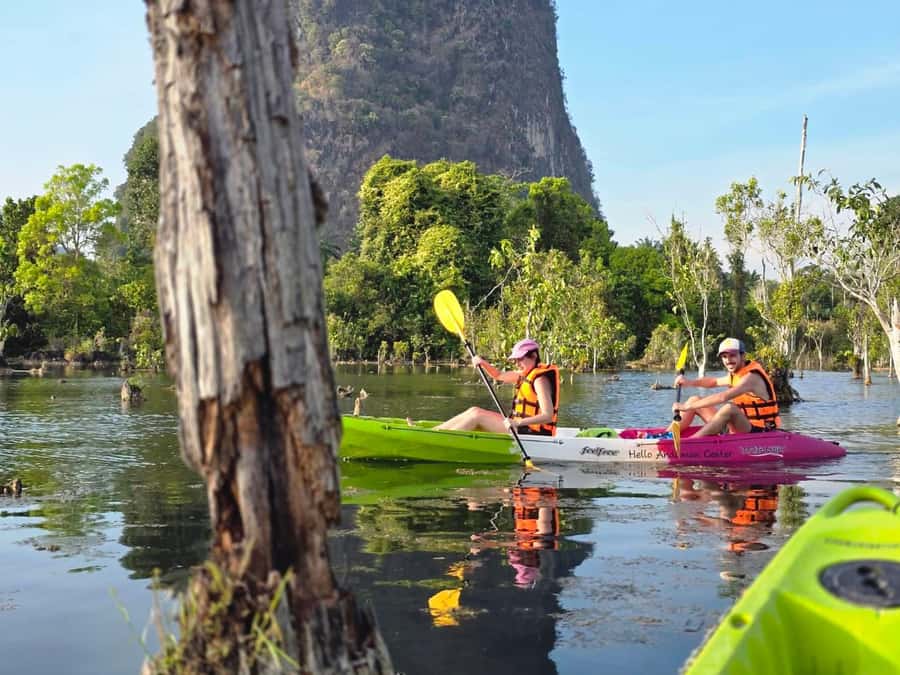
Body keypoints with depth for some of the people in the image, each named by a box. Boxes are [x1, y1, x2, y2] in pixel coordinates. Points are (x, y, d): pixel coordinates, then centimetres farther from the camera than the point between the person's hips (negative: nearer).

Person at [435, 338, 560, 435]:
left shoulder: (540, 380, -16)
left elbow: (548, 416, -25)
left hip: (531, 433, -10)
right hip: (523, 427, 10)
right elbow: (499, 375, 23)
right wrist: (483, 363, 4)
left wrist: (518, 423, -35)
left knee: (477, 415, -11)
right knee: (474, 411, 5)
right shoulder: (526, 374, 13)